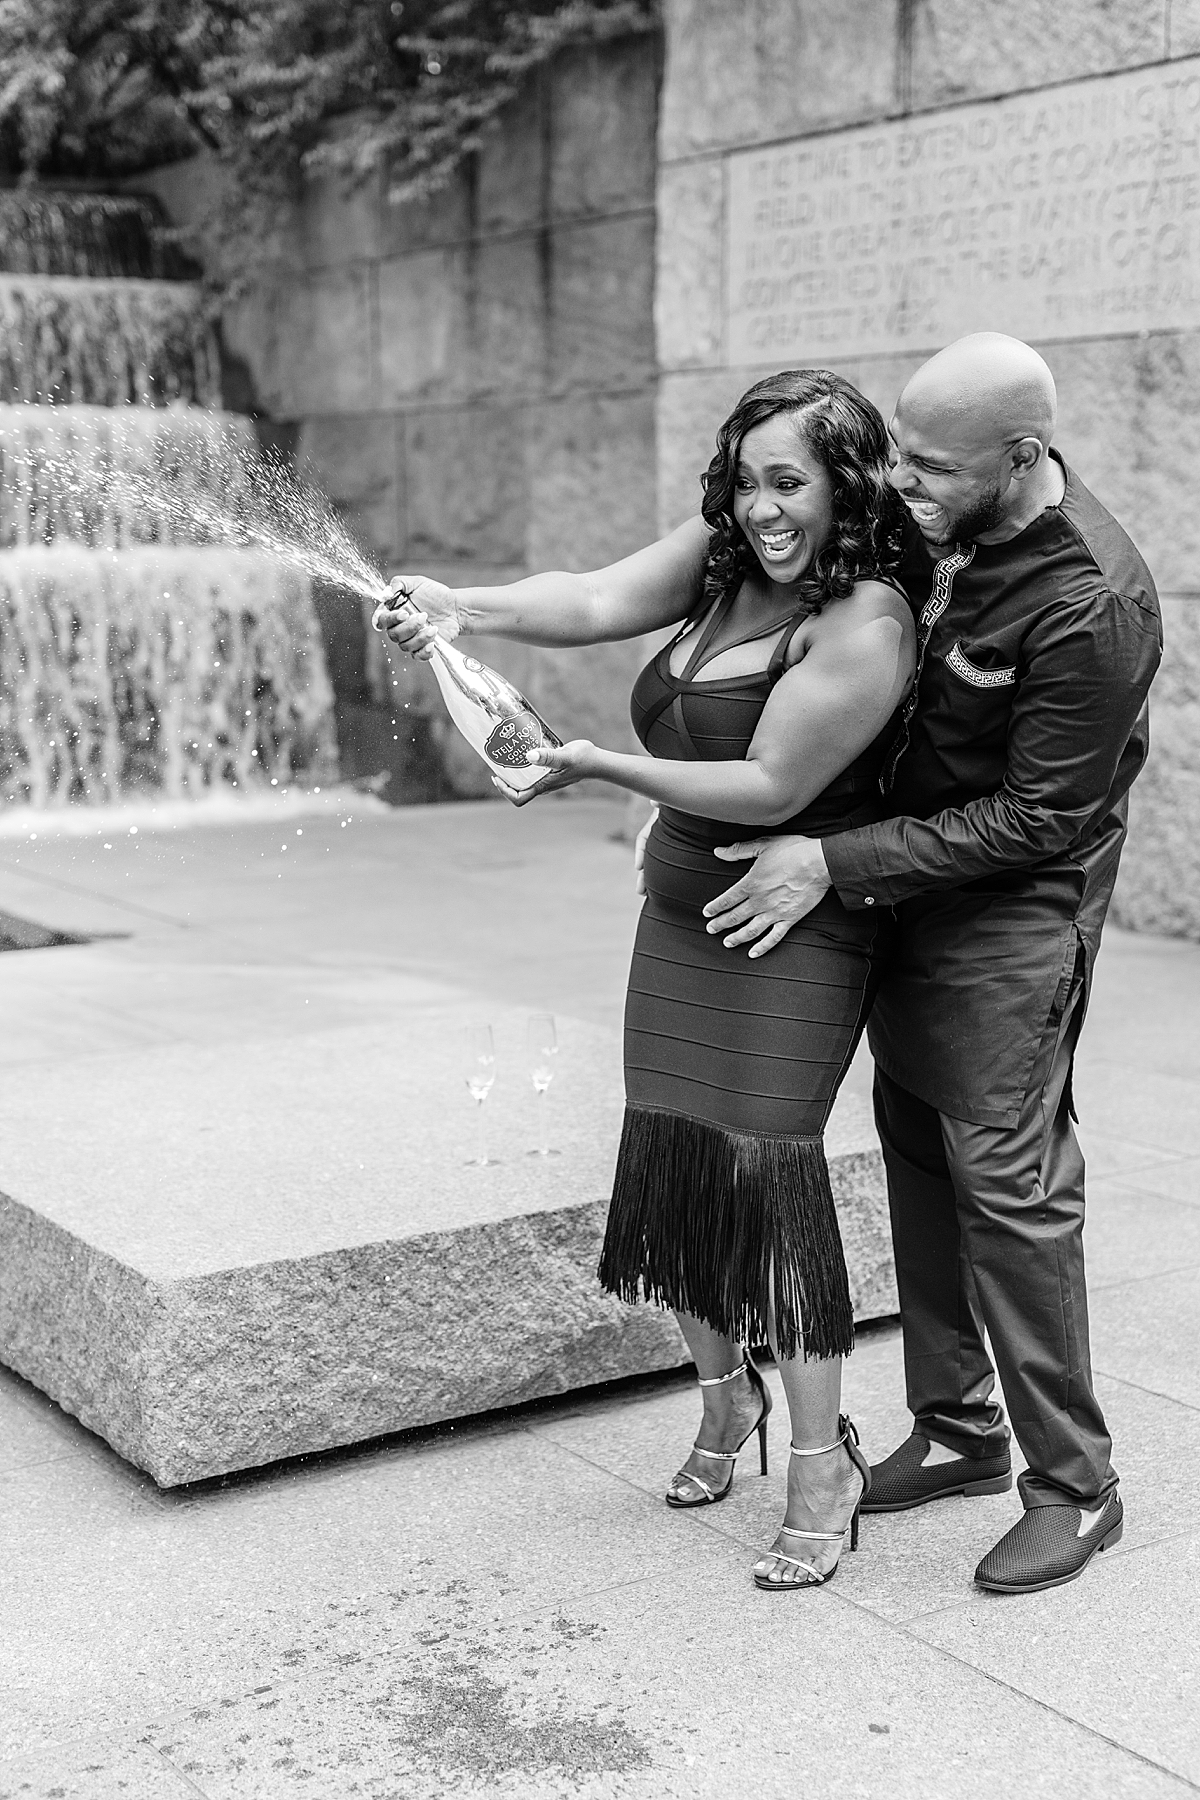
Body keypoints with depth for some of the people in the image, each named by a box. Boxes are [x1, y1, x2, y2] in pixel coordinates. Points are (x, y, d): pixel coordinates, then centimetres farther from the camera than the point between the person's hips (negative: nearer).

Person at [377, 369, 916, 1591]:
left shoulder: (862, 627, -18)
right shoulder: (721, 557, 4)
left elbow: (770, 788, -21)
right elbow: (596, 601, -8)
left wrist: (594, 766, -20)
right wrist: (461, 609, -25)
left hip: (797, 929, -7)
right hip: (683, 915, 7)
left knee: (766, 1163, -10)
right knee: (669, 1159, 7)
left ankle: (821, 1467, 3)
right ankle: (724, 1396, 31)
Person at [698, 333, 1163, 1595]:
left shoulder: (1091, 605, -25)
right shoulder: (920, 520, -2)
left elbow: (1034, 819, -22)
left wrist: (836, 864, -23)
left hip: (1011, 914, -8)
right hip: (903, 882, 8)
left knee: (1008, 1182, -4)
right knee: (916, 1154, 13)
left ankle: (1074, 1483, 12)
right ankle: (957, 1430, 28)